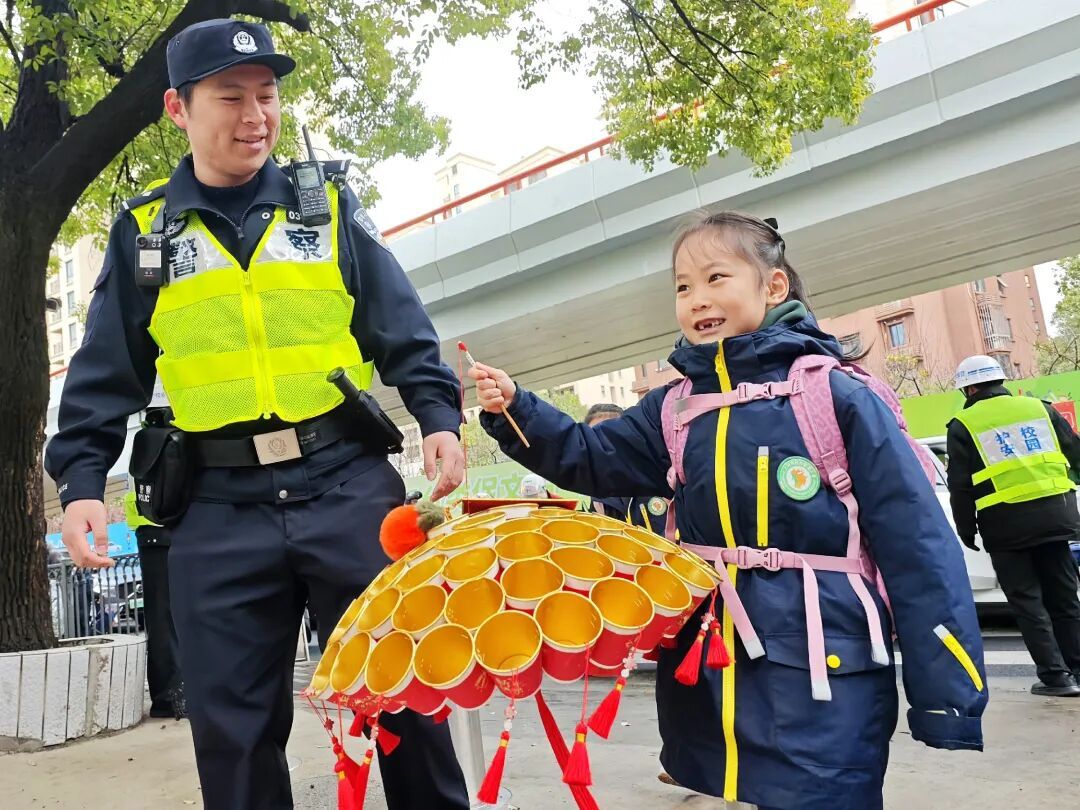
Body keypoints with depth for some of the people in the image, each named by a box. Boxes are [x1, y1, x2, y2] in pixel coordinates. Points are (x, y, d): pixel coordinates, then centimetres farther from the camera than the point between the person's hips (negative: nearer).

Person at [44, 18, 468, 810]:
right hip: (220, 511, 1)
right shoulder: (142, 232, 10)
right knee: (233, 723, 9)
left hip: (348, 484, 0)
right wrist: (81, 478, 1)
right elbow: (107, 379, 12)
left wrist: (438, 415, -6)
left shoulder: (328, 202, 8)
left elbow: (402, 332, 8)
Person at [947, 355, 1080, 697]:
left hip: (1005, 524, -4)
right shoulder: (1039, 408, 10)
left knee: (1028, 603, 5)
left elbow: (960, 485, -3)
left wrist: (966, 529, 6)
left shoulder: (963, 425, -1)